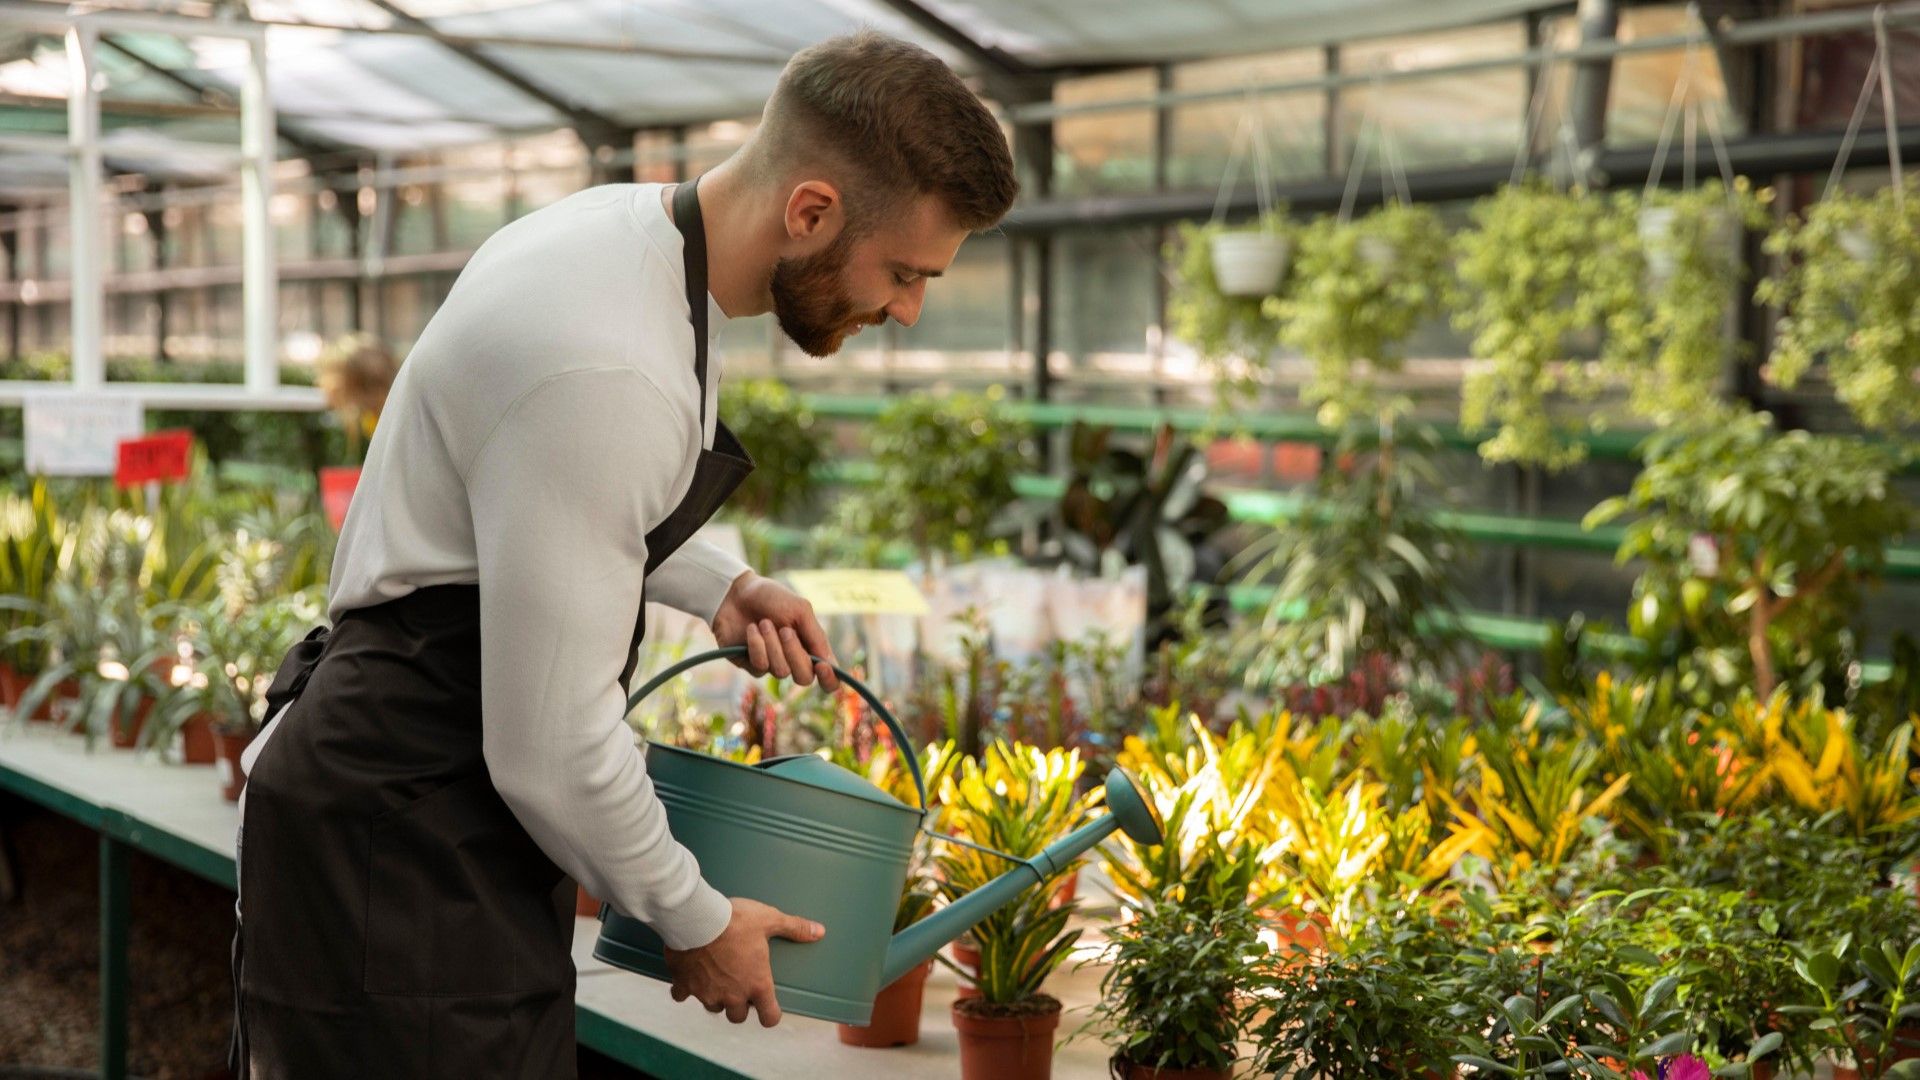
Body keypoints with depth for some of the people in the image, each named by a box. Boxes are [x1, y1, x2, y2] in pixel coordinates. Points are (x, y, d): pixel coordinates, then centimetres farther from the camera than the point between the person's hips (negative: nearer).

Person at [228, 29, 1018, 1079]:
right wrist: (693, 922, -8)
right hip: (401, 848, -10)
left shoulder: (625, 225, 4)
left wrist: (718, 587, 9)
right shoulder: (608, 373, -27)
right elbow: (552, 743, -24)